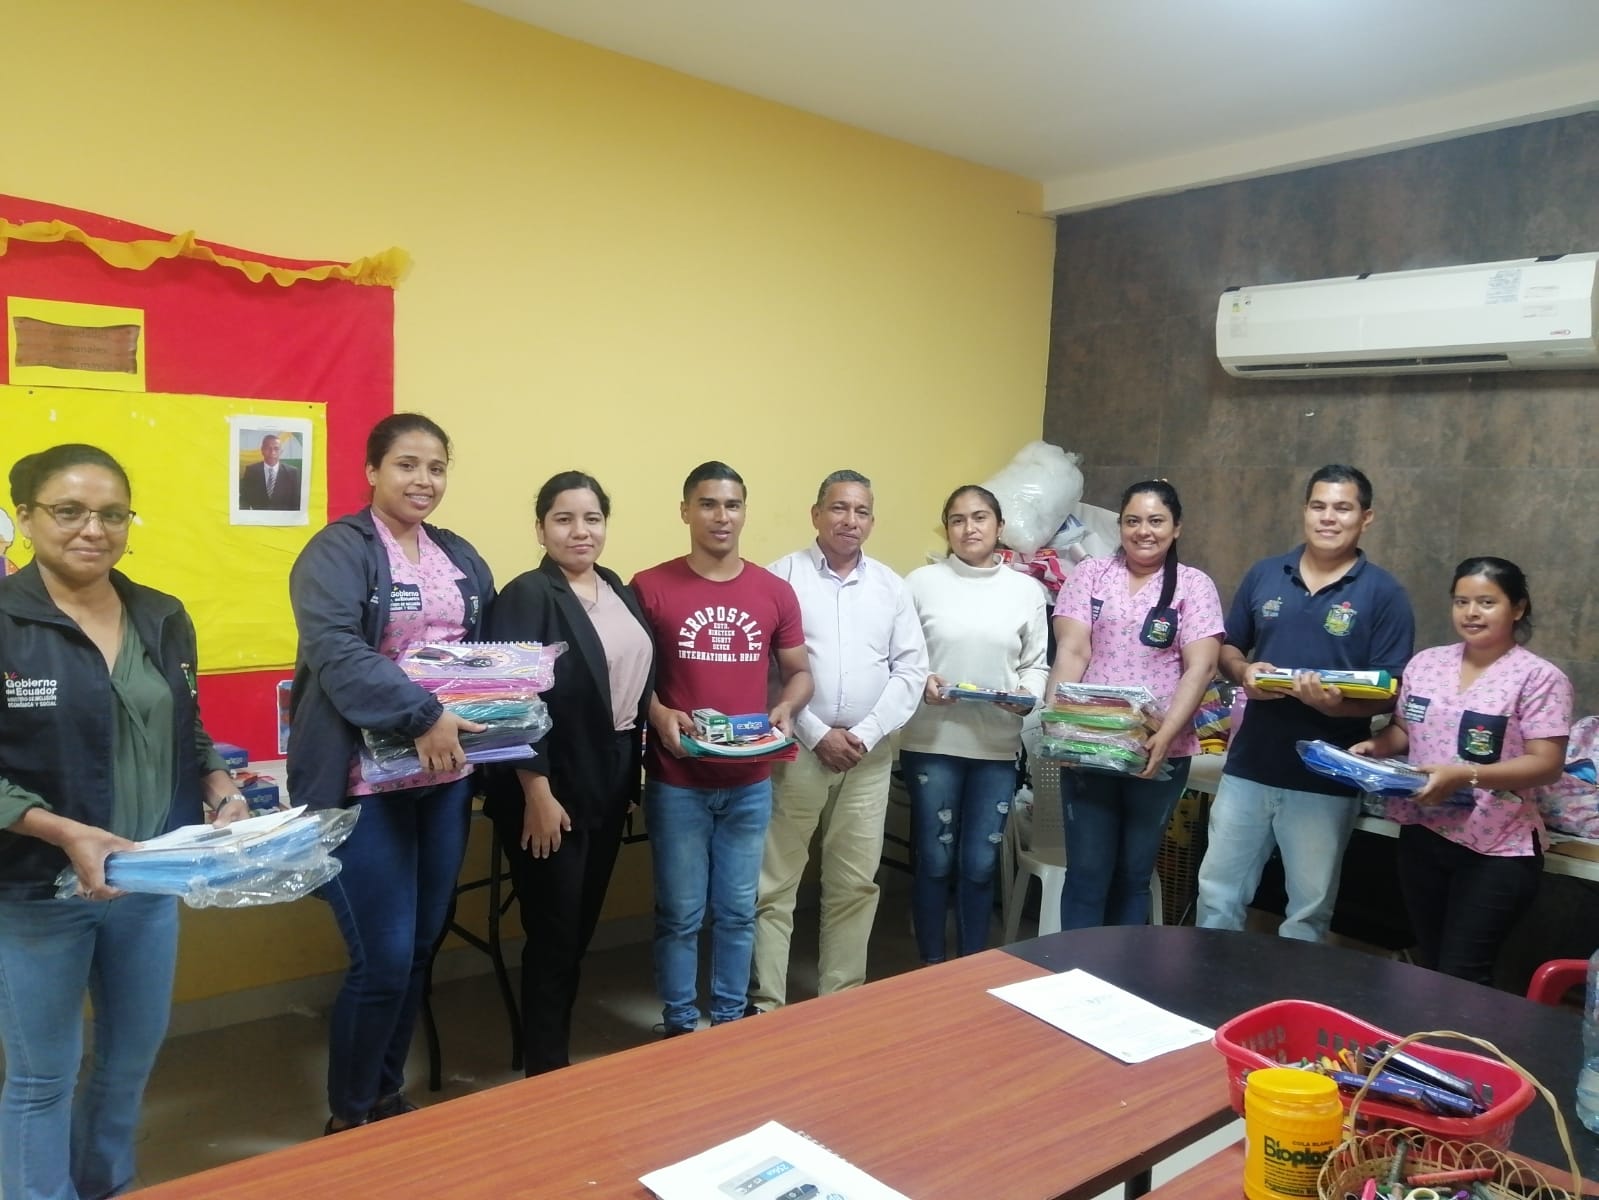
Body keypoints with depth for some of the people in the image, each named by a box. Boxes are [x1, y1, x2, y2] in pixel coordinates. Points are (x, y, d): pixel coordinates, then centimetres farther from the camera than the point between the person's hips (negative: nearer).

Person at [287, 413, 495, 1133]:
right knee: (384, 959, -3)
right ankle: (348, 1118, 20)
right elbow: (335, 652, -21)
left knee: (421, 948, 14)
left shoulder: (462, 558, 14)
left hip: (446, 776, 7)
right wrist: (423, 716, -30)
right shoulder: (338, 551, -7)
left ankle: (387, 1095, 33)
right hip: (367, 781, -6)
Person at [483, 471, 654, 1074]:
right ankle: (546, 1066, 20)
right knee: (554, 930, 3)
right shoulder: (527, 597, -13)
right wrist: (537, 794, -20)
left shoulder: (619, 593, 9)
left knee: (583, 923, 18)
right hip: (552, 786, -7)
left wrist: (634, 774, 14)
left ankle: (557, 1043, 35)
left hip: (609, 780, 8)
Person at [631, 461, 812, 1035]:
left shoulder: (776, 592, 3)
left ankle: (730, 1020, 31)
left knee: (737, 911, 14)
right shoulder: (650, 588, -5)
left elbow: (799, 672, 11)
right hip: (676, 781, -2)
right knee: (680, 913, 7)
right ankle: (679, 1025, 25)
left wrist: (785, 709, -9)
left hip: (750, 782, 3)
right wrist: (657, 714, -17)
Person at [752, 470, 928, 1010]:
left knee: (855, 883, 12)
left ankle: (843, 996, 26)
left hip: (869, 756, 4)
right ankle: (766, 1003, 14)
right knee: (774, 884, 3)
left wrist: (865, 734, -8)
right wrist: (818, 733, -12)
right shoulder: (782, 576, -3)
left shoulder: (891, 585, 8)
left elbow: (911, 669, 4)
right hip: (795, 750, -3)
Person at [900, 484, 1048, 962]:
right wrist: (920, 682, -20)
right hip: (931, 741, -2)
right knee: (934, 860, 7)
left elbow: (1037, 664, 8)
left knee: (980, 864, 10)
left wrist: (1028, 695, -12)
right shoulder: (921, 582, -1)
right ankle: (932, 967, 25)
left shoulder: (1027, 590, 7)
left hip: (998, 745, 2)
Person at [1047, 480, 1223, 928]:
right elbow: (1070, 653, -4)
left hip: (1159, 751, 0)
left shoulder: (1194, 585, 2)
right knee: (1087, 872, 3)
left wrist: (1165, 735, -19)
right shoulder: (1090, 575, 5)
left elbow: (1200, 668, -7)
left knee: (1134, 873, 12)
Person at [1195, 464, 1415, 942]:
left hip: (1326, 778, -3)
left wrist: (1335, 703, -27)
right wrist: (1244, 673, -10)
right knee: (1216, 892, 12)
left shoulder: (1384, 594, -5)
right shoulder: (1263, 575, 5)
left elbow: (1391, 691, -8)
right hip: (1249, 765, 3)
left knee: (1309, 910, 12)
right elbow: (1228, 648, 13)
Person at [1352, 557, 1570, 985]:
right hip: (1422, 836, 5)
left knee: (1462, 977, 0)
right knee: (1430, 966, 17)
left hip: (1497, 848, -5)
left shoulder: (1540, 678, -11)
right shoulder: (1425, 663, 6)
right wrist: (1375, 746, -6)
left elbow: (1547, 765, -15)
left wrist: (1463, 776, -27)